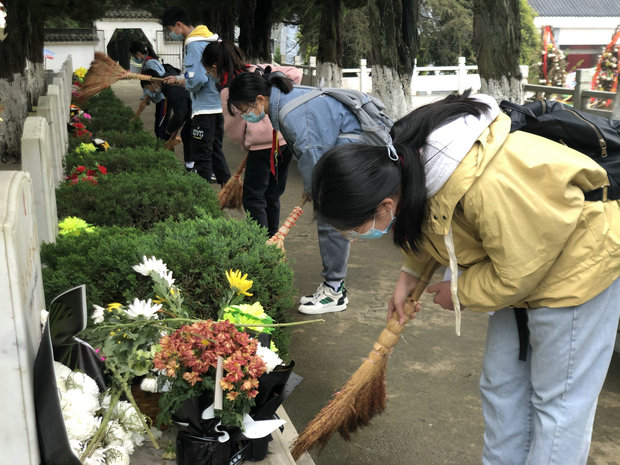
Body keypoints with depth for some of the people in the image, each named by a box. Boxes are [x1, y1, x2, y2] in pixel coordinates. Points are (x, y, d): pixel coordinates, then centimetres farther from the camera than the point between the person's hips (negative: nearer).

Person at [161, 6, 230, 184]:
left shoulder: (194, 44, -16)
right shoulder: (211, 39, 12)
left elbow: (196, 80, -24)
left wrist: (184, 83, -2)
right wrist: (179, 79, 21)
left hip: (204, 108, -9)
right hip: (219, 105, 9)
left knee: (202, 156, -2)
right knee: (216, 151, 18)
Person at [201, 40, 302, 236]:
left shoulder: (228, 91, -4)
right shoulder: (262, 70, 12)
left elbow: (234, 129, -1)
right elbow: (295, 73, 15)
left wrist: (246, 144, 18)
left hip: (263, 144, -7)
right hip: (287, 138, 7)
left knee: (253, 198, 3)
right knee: (272, 196, 18)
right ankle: (272, 237, 25)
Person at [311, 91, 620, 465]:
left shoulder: (486, 188, -41)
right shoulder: (400, 158, -14)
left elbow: (517, 271, -27)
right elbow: (427, 225, 8)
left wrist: (461, 294, -13)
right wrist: (411, 274, 2)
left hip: (574, 262, -8)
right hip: (521, 257, 8)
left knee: (559, 401, 2)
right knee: (502, 385, 15)